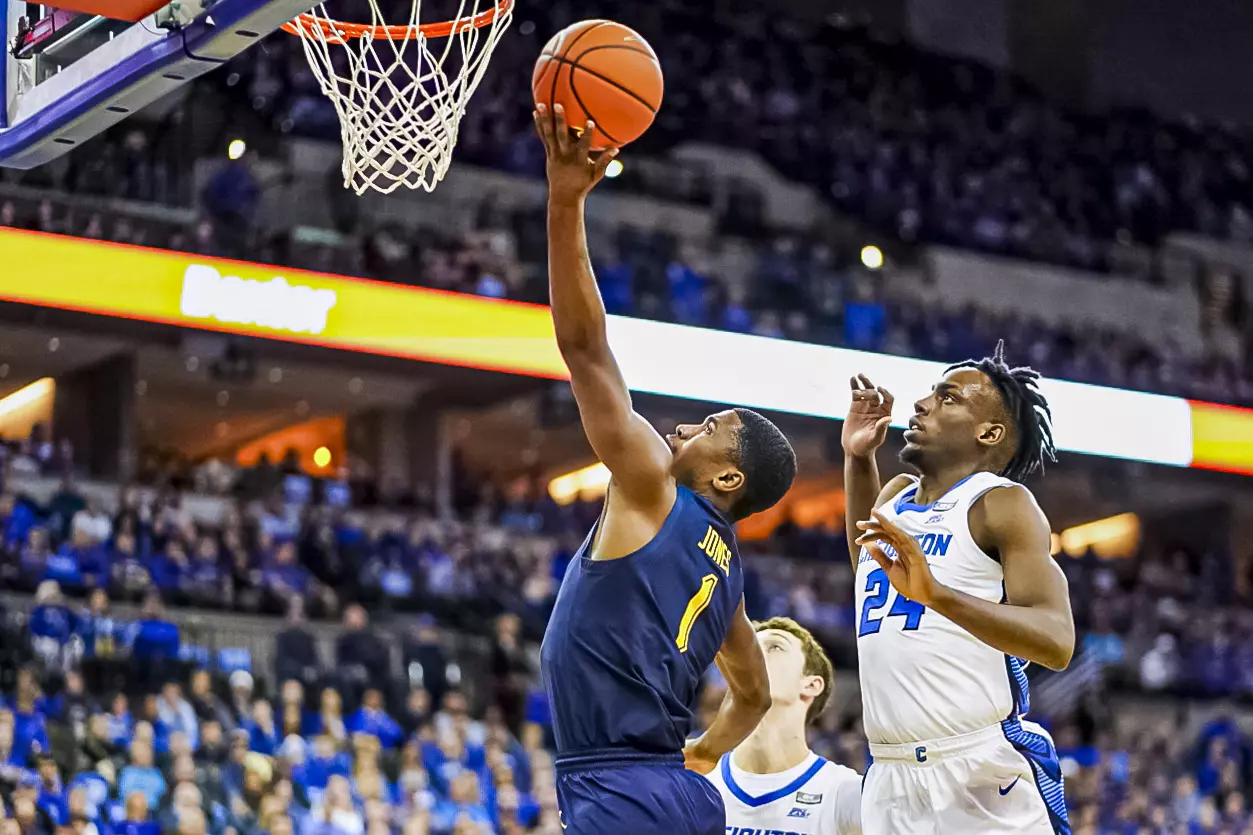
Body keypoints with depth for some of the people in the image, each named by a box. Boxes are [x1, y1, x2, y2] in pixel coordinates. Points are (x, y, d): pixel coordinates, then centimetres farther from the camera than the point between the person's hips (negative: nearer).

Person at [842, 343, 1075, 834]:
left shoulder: (1002, 503, -6)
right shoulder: (893, 498, 15)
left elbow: (1056, 642, -19)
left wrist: (936, 593, -31)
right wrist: (857, 457, 26)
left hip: (986, 776, -7)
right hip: (890, 780, 7)